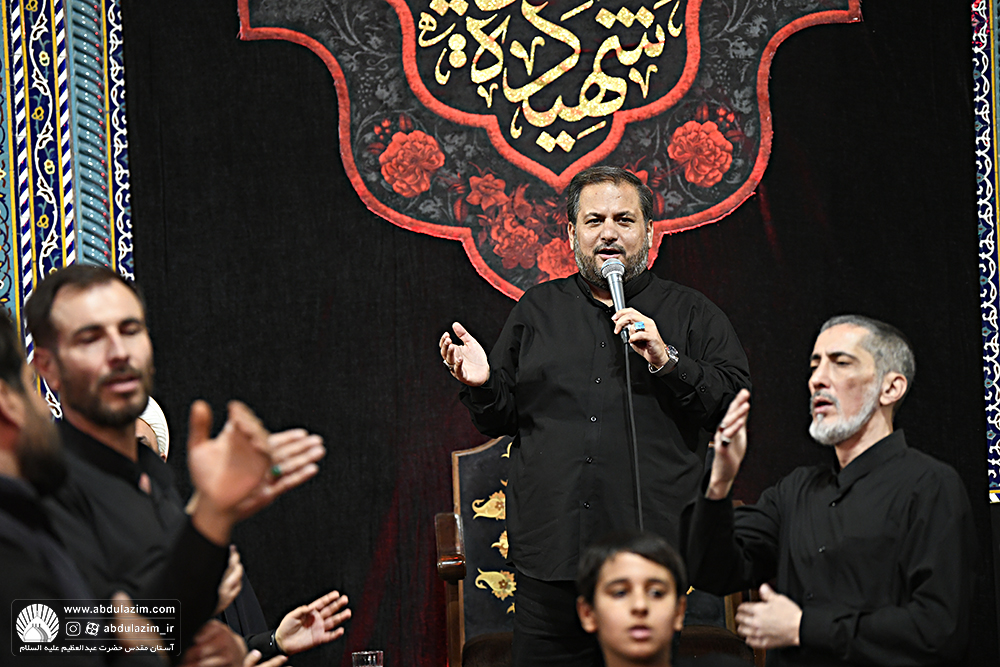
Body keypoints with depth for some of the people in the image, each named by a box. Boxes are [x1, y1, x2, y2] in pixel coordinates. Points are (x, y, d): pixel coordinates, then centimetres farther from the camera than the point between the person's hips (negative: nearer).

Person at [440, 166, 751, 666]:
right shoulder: (536, 310, 18)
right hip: (550, 549, 2)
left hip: (650, 550, -2)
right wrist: (483, 386, -2)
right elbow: (502, 419, 19)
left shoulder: (689, 313, 11)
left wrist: (668, 362, -11)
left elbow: (738, 405, 0)